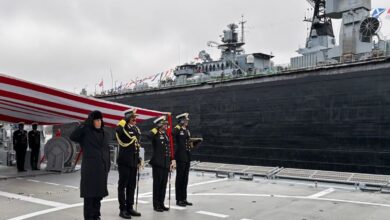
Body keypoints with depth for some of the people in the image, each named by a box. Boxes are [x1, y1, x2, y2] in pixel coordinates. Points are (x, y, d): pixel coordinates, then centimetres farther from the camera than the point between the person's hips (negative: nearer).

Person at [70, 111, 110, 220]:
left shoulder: (104, 134, 12)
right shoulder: (86, 132, -5)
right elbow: (73, 137, -23)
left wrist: (108, 166, 10)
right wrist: (85, 124, -22)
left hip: (102, 168, 6)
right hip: (90, 168, -6)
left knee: (99, 193, 11)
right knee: (89, 194, -1)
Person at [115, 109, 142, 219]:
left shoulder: (136, 129, 13)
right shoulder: (123, 128, -10)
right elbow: (118, 129, -37)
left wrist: (139, 160, 17)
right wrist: (128, 117, -30)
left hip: (133, 162, 7)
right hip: (124, 162, -7)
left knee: (132, 186, 13)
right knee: (122, 186, 1)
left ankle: (130, 208, 23)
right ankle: (122, 209, 8)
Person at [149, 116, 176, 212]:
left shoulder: (166, 135, 15)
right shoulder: (155, 135, -7)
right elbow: (149, 136, -32)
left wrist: (171, 161, 15)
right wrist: (156, 129, -20)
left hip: (166, 164, 7)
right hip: (158, 163, -7)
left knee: (164, 184, 11)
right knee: (157, 184, 1)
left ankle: (161, 204, 20)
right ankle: (156, 205, 10)